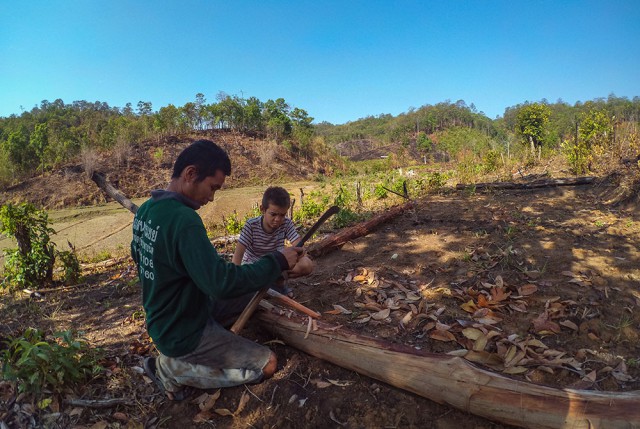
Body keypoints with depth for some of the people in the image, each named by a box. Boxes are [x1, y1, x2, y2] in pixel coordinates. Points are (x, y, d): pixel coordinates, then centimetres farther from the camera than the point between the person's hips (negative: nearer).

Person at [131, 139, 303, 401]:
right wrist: (277, 261, -25)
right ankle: (175, 369, 0)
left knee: (252, 292, 18)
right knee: (267, 365, -5)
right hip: (185, 335, -9)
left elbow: (137, 254, 16)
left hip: (163, 322, 9)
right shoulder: (183, 220, -31)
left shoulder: (146, 209, -2)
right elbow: (222, 283, -35)